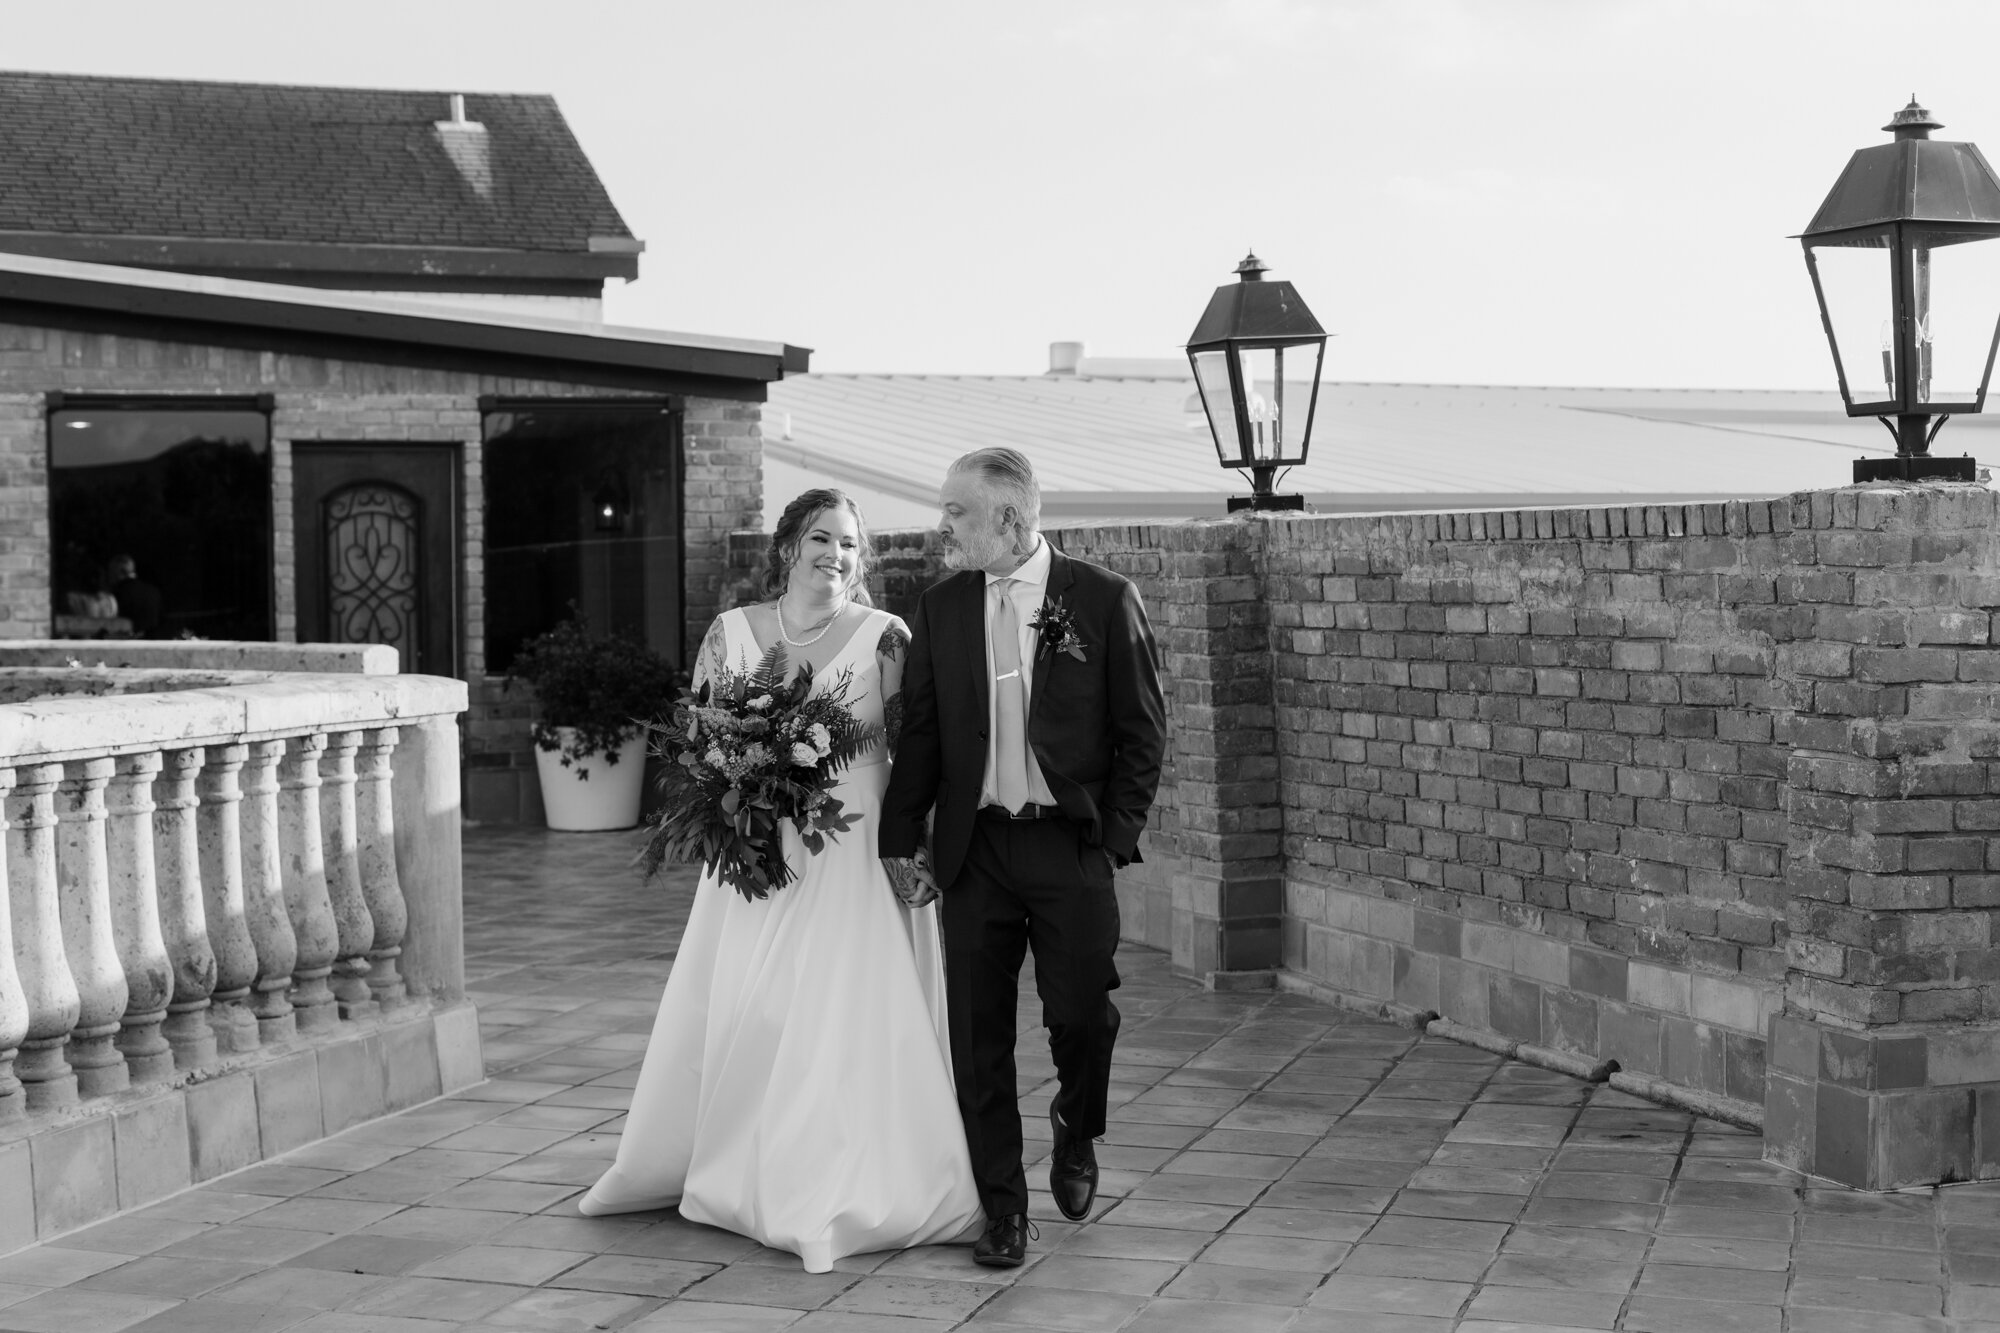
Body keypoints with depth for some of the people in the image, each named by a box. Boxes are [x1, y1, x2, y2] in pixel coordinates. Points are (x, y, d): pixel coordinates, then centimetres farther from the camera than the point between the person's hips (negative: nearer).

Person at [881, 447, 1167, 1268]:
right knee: (978, 1036, 3)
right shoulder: (940, 609, 7)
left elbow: (1142, 731, -1)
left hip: (1071, 845, -3)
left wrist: (1115, 838, -6)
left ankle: (1075, 1133, 30)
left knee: (1082, 1013, -3)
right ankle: (1003, 1207, 15)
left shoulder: (1103, 600, -3)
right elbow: (920, 732, 10)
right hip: (974, 847, 3)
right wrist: (902, 840, 4)